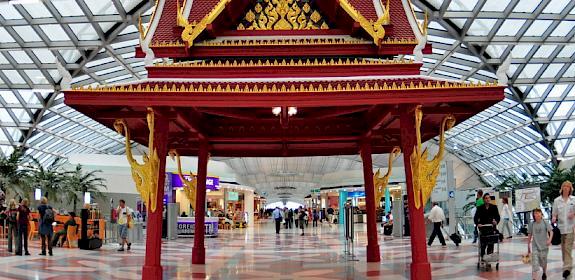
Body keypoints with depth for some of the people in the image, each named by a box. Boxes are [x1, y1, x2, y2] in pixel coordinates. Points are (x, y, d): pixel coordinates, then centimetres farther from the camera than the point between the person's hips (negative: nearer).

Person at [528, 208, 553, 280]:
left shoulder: (545, 223, -5)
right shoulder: (531, 224, -2)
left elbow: (551, 231, -6)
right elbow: (529, 235, 6)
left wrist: (549, 239, -24)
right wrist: (528, 246, 10)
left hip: (544, 246, 0)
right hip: (535, 246, 0)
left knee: (543, 261, 15)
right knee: (535, 262, -10)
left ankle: (544, 273, 43)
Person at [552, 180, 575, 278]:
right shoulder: (557, 200, 7)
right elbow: (555, 213, 8)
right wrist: (554, 218, -12)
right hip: (561, 225, 3)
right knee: (563, 247, 10)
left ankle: (567, 267, -18)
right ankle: (567, 265, 24)